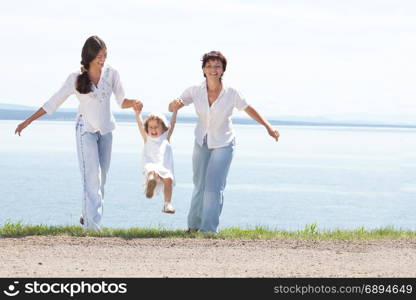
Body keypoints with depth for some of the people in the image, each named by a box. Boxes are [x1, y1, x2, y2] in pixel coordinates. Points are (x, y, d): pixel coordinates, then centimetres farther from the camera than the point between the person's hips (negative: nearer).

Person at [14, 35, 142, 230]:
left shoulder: (111, 75, 2)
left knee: (101, 177, 5)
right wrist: (28, 121, -2)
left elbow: (121, 101, 5)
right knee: (92, 176, -15)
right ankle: (92, 223, -19)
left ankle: (87, 217, 18)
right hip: (86, 130, -4)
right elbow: (53, 103, -1)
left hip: (106, 130, 4)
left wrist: (133, 103, -19)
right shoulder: (76, 79, -6)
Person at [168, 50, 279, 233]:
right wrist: (175, 104, -37)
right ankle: (194, 225, 31)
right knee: (200, 185, 13)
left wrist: (268, 126, -4)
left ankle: (208, 229, -13)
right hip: (202, 142, 3)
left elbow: (249, 110, -3)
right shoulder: (195, 91, -14)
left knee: (214, 185, -16)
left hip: (223, 144, -2)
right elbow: (172, 108, -13)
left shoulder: (232, 94, -18)